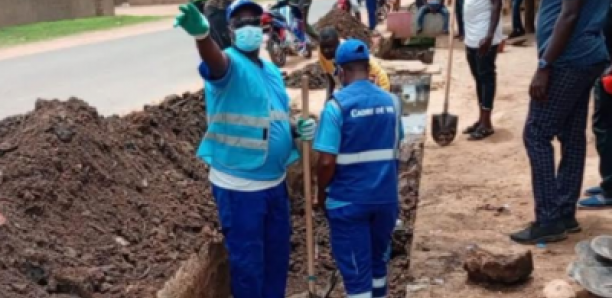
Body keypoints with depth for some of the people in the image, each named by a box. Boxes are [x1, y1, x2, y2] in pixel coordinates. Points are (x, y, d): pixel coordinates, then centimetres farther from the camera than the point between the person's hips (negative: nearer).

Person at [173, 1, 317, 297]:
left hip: (274, 182, 7)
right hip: (240, 186, -7)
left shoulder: (272, 70, 9)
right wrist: (201, 33, -62)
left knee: (277, 255, 20)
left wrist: (297, 129, -3)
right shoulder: (230, 63, -14)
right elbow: (214, 61, -40)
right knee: (247, 261, 5)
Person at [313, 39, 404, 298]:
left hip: (348, 200, -5)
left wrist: (321, 194, -1)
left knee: (355, 269, 4)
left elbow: (327, 161, -18)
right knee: (378, 261, 22)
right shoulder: (391, 101, 1)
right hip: (386, 196, 5)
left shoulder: (337, 105, -15)